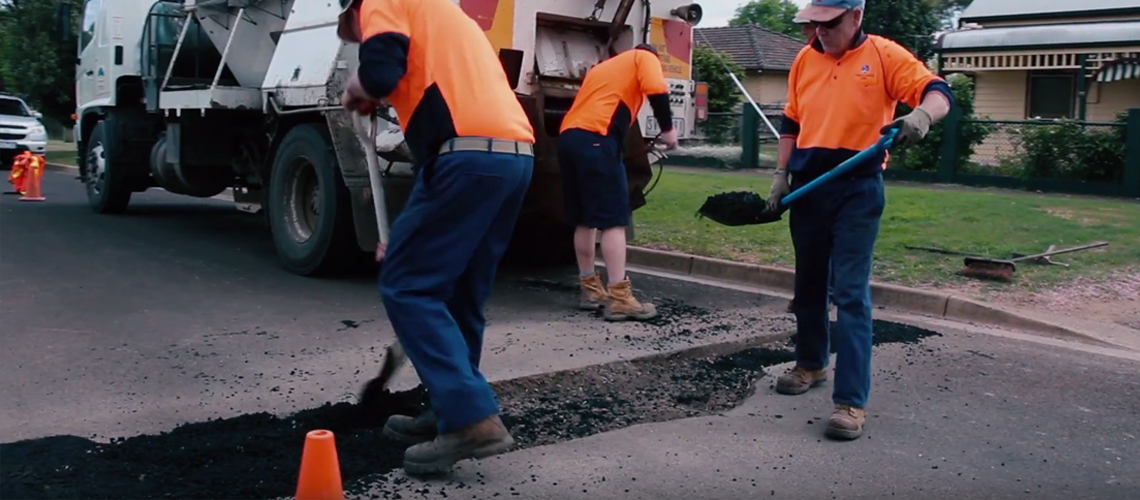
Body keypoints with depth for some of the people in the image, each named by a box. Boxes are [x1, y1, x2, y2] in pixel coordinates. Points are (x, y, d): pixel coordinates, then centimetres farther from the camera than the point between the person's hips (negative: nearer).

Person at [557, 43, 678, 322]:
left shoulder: (601, 66, 35)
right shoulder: (644, 57, 15)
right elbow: (656, 90, -5)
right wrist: (667, 128, 4)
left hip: (568, 136, 7)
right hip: (595, 138, -7)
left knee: (585, 219, 14)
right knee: (614, 220, -8)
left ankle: (590, 290, 21)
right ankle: (619, 298, -11)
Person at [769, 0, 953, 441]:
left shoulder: (884, 55, -4)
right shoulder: (804, 60, 10)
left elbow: (938, 92, -11)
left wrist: (921, 114, -33)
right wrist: (781, 174, 11)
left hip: (858, 188, -5)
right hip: (808, 184, 5)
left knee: (851, 293, -9)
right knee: (808, 284, 16)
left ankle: (851, 401, -7)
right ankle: (811, 363, 36)